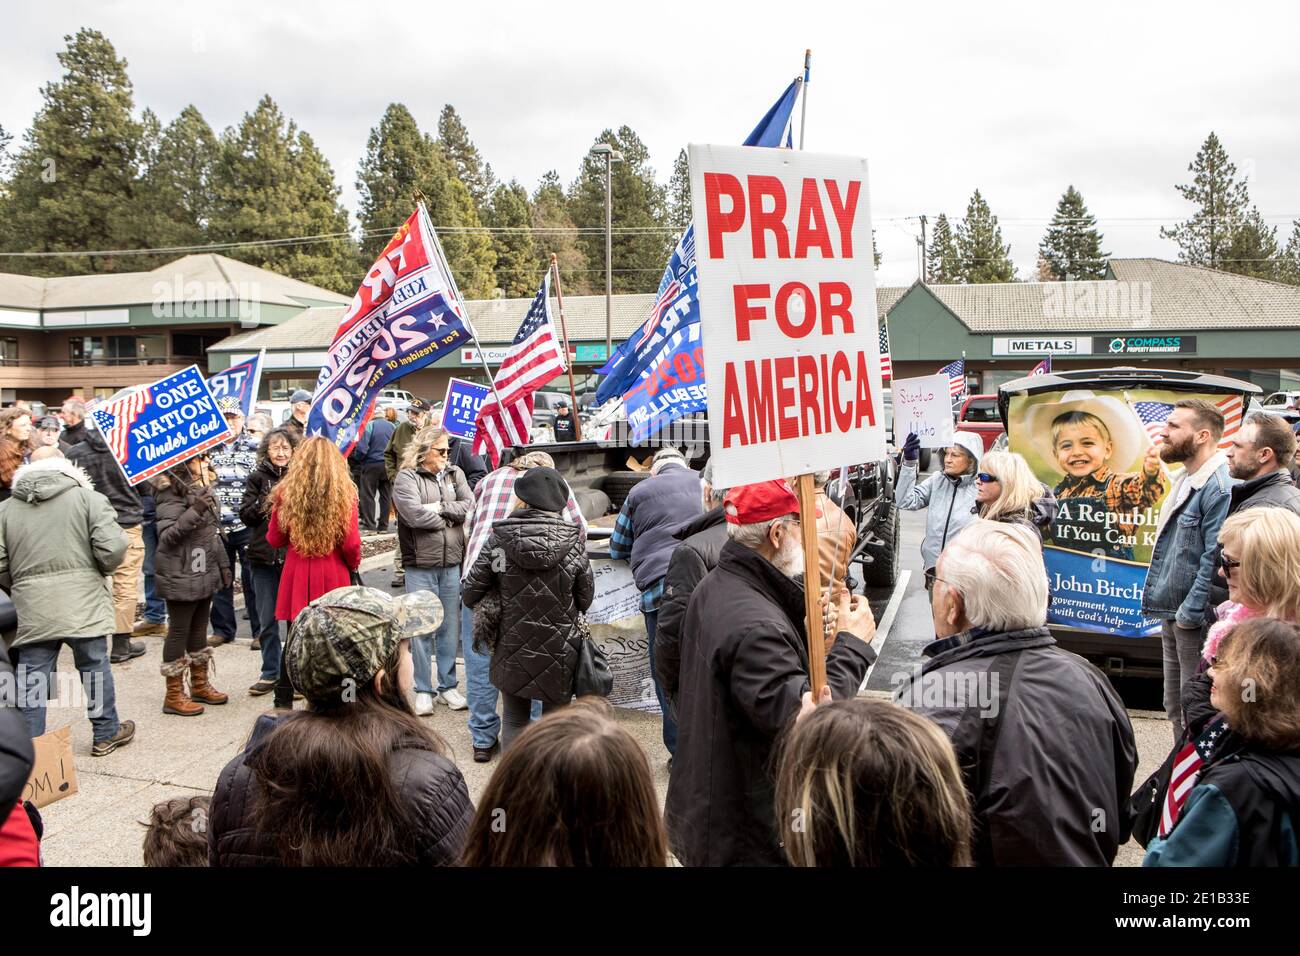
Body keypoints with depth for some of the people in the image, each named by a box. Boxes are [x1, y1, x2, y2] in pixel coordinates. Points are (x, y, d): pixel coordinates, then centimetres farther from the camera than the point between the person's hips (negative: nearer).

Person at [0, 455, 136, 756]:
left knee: (31, 677, 8)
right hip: (82, 603, -2)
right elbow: (112, 548, -11)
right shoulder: (88, 497, 0)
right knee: (94, 667, 10)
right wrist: (102, 569, 9)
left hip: (30, 607, 2)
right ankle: (106, 733, 22)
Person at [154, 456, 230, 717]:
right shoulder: (171, 491, -15)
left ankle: (200, 685, 28)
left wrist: (223, 564, 18)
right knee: (179, 631, 1)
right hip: (181, 576, -8)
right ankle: (174, 695, 11)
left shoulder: (203, 487, 12)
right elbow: (166, 535, -22)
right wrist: (194, 512, -32)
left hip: (204, 572, 8)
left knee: (199, 629, 16)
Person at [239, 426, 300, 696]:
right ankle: (270, 672, 24)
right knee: (267, 619, 11)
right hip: (264, 556, 2)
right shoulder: (258, 478, 5)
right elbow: (245, 515, 1)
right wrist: (265, 503, -14)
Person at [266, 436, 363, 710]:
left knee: (295, 636, 12)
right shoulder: (344, 493, -8)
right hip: (333, 575, -2)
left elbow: (274, 539, 5)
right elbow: (351, 543, -8)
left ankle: (284, 700, 21)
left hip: (297, 574, 2)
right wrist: (353, 565, 11)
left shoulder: (286, 492, -3)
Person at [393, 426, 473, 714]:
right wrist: (452, 516, -6)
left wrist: (441, 507, -12)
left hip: (451, 563, 4)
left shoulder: (454, 474, 11)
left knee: (450, 627, 11)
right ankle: (423, 690, 13)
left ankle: (447, 686, 22)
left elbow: (470, 506, 0)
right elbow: (414, 514, -18)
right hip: (420, 564, -4)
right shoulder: (407, 478, -4)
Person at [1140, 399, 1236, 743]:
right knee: (1175, 706, 20)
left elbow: (1215, 559, -23)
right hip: (1172, 614, 10)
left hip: (1194, 620, -10)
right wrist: (1171, 611, 18)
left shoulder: (1220, 486, -20)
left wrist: (1190, 613, -19)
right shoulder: (1187, 480, 13)